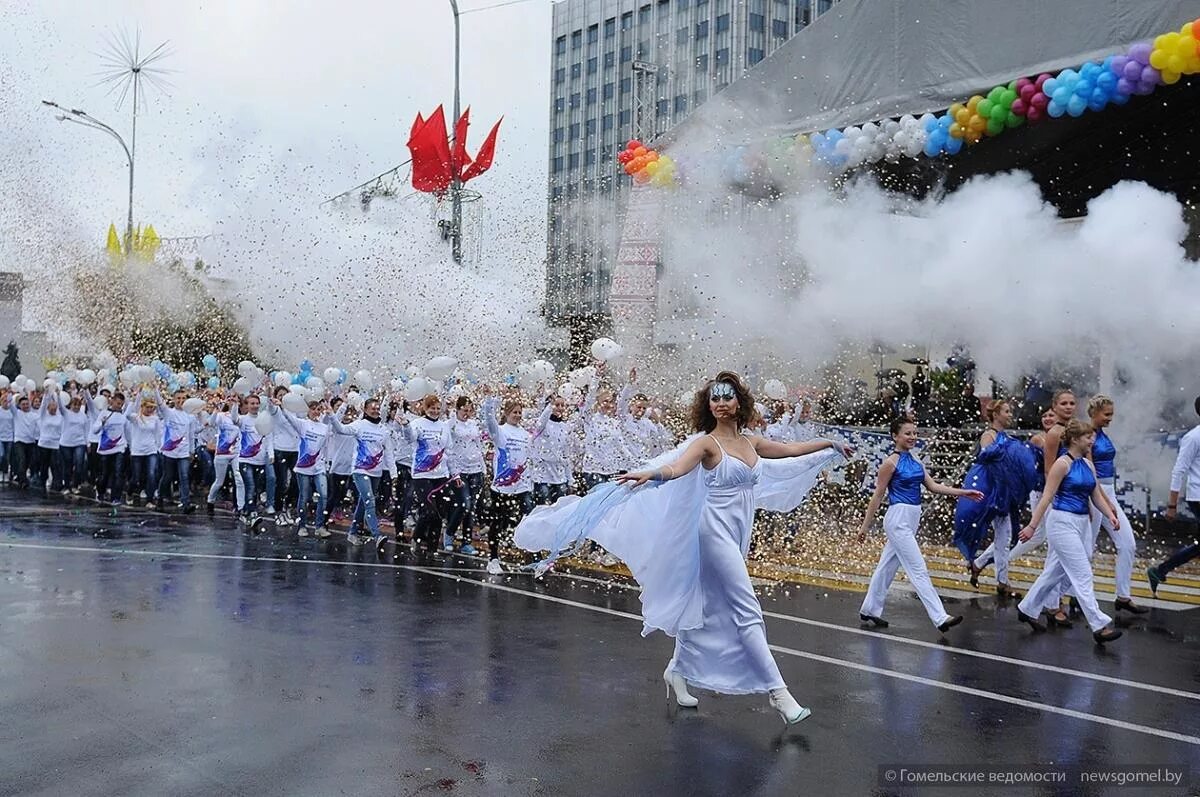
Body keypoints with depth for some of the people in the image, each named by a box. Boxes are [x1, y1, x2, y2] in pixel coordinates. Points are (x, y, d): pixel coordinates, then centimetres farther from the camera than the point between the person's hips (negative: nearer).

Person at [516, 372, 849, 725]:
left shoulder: (751, 443, 11)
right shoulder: (706, 442, -10)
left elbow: (792, 450, 25)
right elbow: (677, 468, -27)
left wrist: (828, 444, 34)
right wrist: (651, 473, -47)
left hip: (736, 535, 8)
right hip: (716, 530, -8)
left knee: (708, 609, 15)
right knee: (747, 612, -10)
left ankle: (677, 670, 31)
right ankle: (777, 690, -8)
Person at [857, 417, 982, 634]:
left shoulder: (915, 461, 11)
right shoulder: (891, 463, -11)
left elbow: (933, 486, 11)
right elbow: (878, 496, -9)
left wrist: (963, 493, 3)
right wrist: (865, 526, -6)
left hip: (911, 520, 8)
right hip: (898, 519, -8)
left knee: (888, 566, 15)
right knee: (919, 570, -8)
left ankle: (869, 609, 25)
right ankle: (941, 618, -9)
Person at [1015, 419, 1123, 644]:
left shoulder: (1088, 465, 11)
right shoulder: (1063, 463, -12)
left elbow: (1096, 496, 14)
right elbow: (1047, 497, -13)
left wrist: (1110, 515, -4)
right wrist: (1032, 526, -14)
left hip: (1081, 523, 8)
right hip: (1063, 522, -8)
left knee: (1056, 571, 15)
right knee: (1082, 575, -8)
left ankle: (1027, 609, 29)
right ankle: (1099, 626, -6)